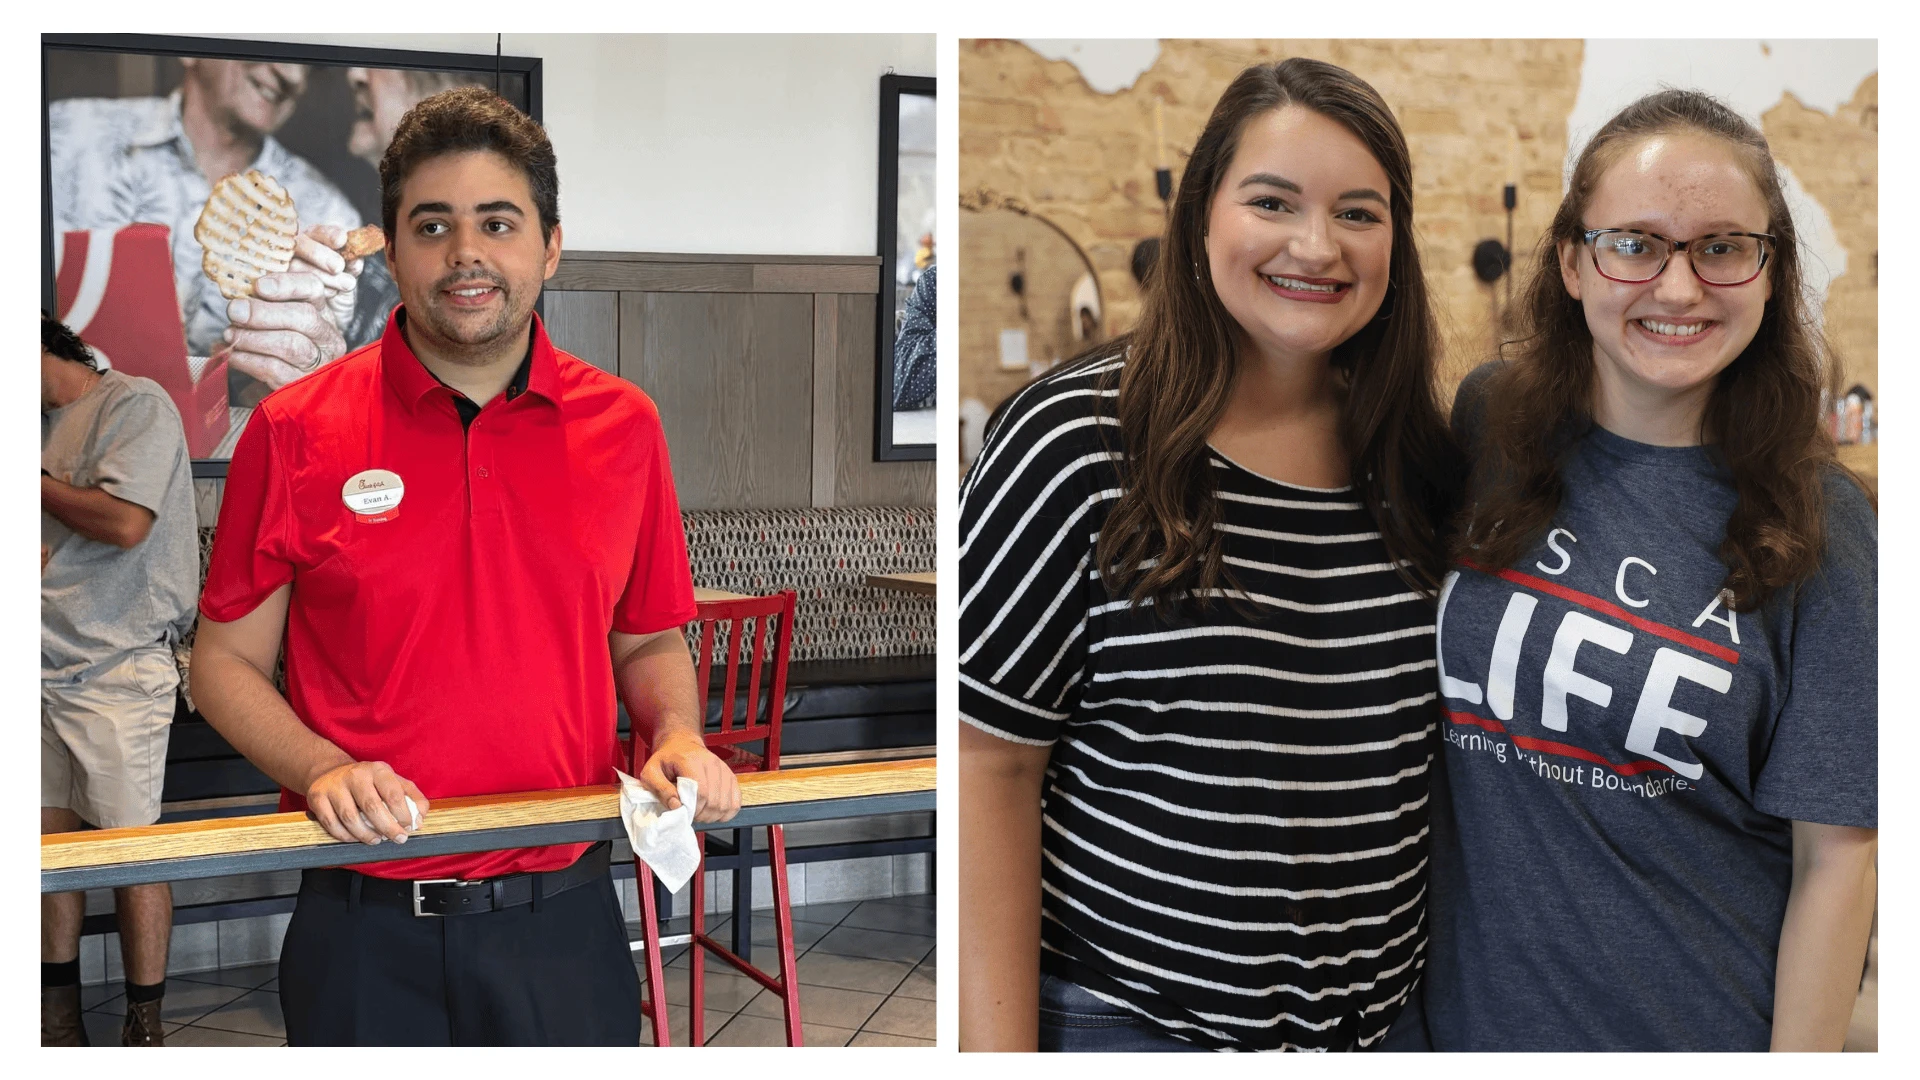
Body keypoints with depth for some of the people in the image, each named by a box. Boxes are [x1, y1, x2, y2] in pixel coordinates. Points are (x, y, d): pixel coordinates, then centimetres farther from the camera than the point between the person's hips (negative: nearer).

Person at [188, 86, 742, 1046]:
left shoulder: (622, 425, 2)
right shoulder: (297, 433, -4)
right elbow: (225, 661, 2)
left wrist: (677, 737, -5)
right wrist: (323, 771, -14)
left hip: (564, 919, 2)